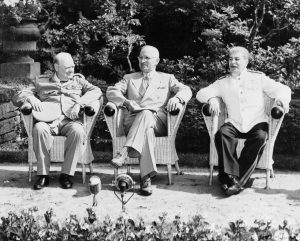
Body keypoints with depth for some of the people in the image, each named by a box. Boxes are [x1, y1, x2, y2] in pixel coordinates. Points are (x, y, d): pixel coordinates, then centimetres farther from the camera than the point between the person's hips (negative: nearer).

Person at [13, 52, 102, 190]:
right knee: (39, 128, -35)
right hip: (48, 120, 0)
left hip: (71, 120, 0)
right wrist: (30, 97, -5)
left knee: (78, 131, -35)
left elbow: (96, 91, 8)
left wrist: (79, 103, -10)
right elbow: (17, 97, 20)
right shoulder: (41, 81, 22)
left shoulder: (78, 80, 24)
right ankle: (43, 175, -24)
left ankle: (66, 174, -24)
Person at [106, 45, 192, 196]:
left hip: (158, 120, -1)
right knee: (147, 129, -36)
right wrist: (126, 102, -9)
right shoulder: (130, 78, 29)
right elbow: (111, 91, 13)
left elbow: (186, 90, 10)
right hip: (133, 120, 1)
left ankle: (125, 152, -50)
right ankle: (146, 177, -47)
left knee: (146, 114, -37)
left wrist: (176, 98, -16)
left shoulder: (167, 78, 27)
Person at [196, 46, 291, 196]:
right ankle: (230, 175, -31)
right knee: (222, 133, -30)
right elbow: (201, 93, 8)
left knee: (260, 137, -32)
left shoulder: (258, 78, 12)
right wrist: (211, 98, -16)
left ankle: (239, 180, -30)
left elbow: (282, 89, 8)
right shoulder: (223, 82, 14)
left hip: (257, 123, -1)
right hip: (234, 124, 1)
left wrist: (281, 98, -17)